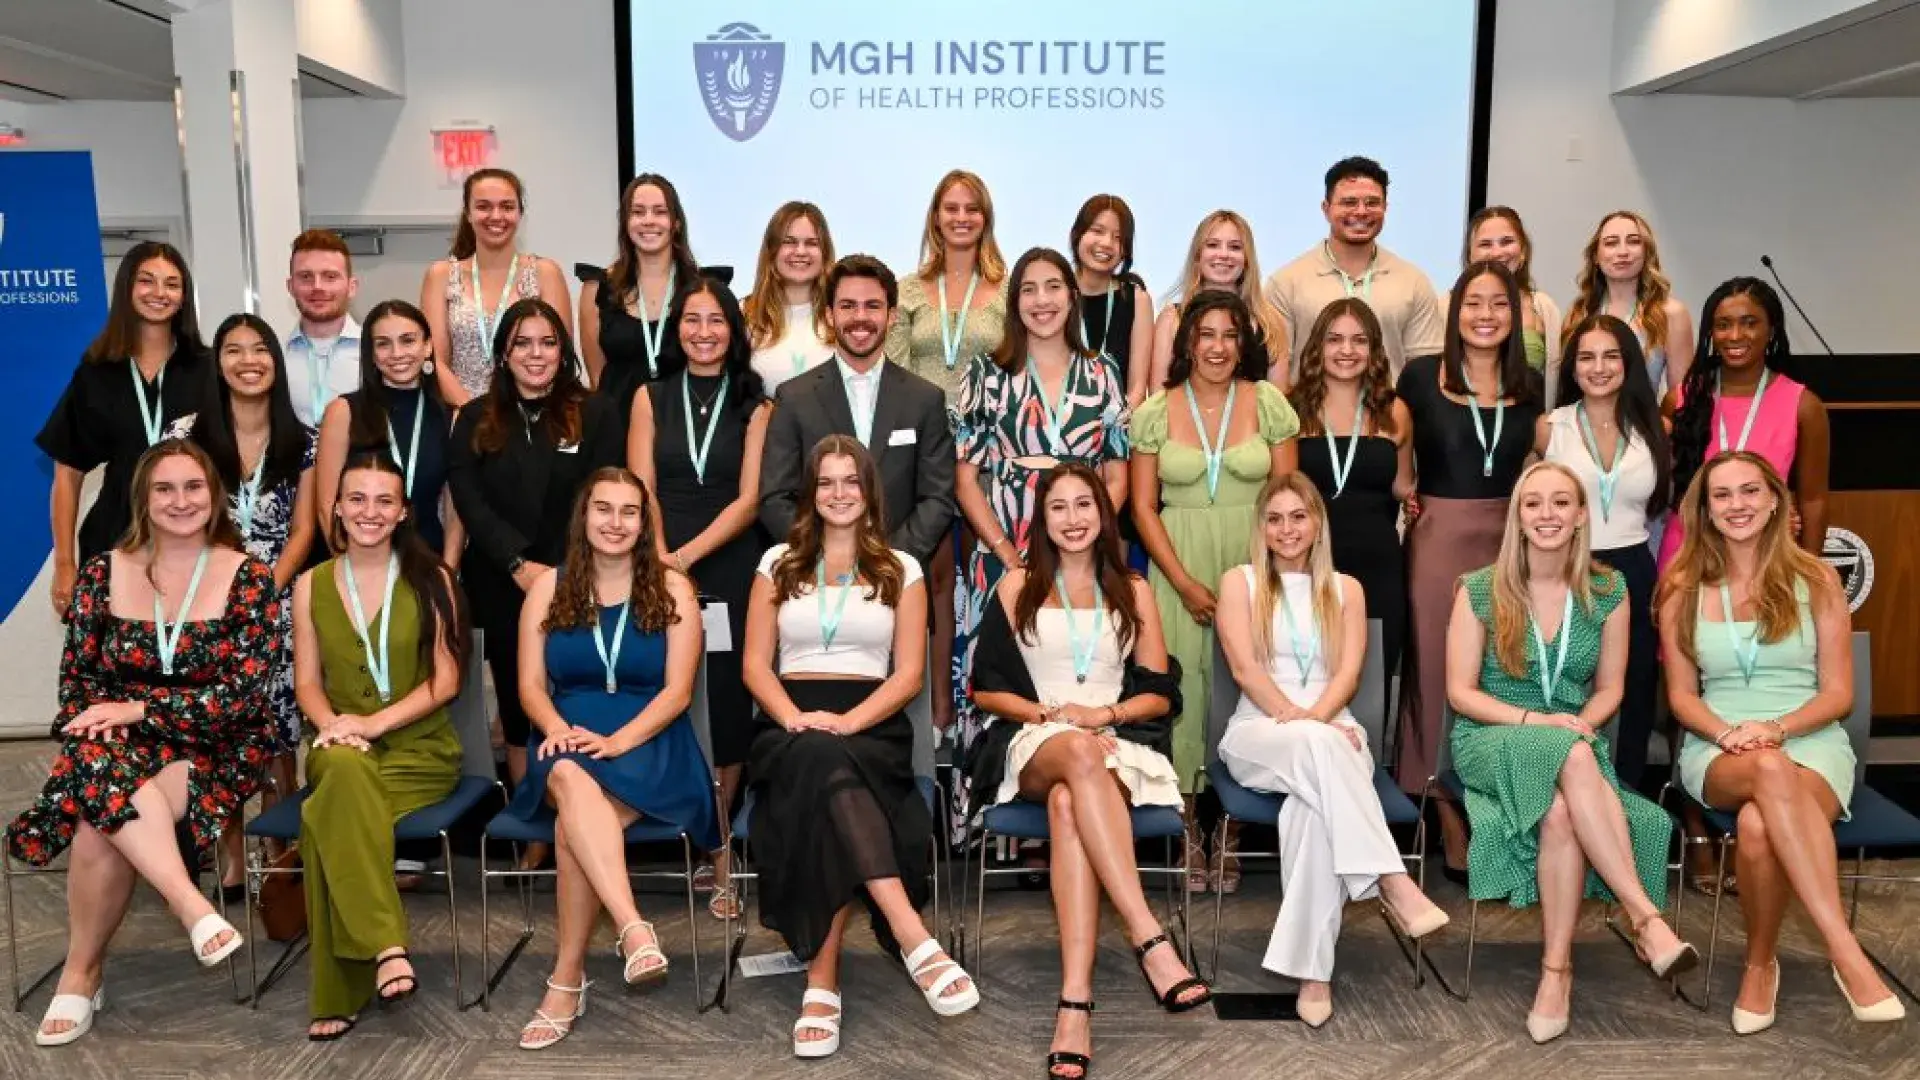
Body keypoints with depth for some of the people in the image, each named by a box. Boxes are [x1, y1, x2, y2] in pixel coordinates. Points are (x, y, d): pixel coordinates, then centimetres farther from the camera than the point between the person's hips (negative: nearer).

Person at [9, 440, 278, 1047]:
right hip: (120, 743, 3)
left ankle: (81, 974, -13)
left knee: (101, 819, -30)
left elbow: (242, 693, -9)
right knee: (97, 769, -35)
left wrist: (138, 708, -17)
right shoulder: (103, 574, 7)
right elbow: (77, 676, 9)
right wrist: (102, 720, -14)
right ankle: (193, 907, -37)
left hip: (217, 750, -2)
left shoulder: (247, 578, -3)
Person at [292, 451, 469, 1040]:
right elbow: (307, 681, 9)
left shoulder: (430, 580, 0)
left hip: (419, 748, -2)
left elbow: (446, 681, -4)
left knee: (325, 819, -32)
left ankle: (338, 995, -23)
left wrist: (374, 722, -17)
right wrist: (333, 723, -14)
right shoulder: (311, 585, 9)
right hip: (340, 748, 2)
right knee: (345, 768, -37)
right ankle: (388, 948, -39)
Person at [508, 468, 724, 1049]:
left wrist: (616, 740, -18)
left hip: (649, 744, -1)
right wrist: (558, 729, -15)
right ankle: (634, 930, -49)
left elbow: (677, 691, -2)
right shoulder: (548, 588, 11)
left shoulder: (672, 589, 5)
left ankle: (567, 979, -26)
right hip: (568, 745, 1)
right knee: (571, 778, -38)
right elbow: (531, 685, 7)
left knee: (573, 824, -34)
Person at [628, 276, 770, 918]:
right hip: (660, 570, 1)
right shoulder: (651, 398, 11)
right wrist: (659, 557, -12)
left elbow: (749, 499, -1)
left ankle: (714, 856, 5)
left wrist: (689, 554, -12)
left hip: (731, 570, -1)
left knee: (727, 707, -3)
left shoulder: (755, 405, 6)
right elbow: (641, 491, 3)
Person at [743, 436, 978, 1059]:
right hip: (791, 723, 1)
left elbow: (910, 673, 4)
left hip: (870, 724, 0)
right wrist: (794, 718, -13)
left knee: (826, 771, -38)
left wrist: (846, 722, -15)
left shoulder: (901, 569, 12)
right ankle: (915, 941, -48)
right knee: (823, 769, -38)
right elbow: (755, 665, 9)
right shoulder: (778, 563, 16)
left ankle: (821, 983, -40)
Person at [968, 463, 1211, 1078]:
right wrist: (1049, 713, -7)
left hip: (1117, 744, 1)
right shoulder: (1017, 587, 15)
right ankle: (1150, 940, -49)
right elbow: (986, 689, 11)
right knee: (1079, 752, -40)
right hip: (1034, 746, 0)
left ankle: (1075, 1004, -49)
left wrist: (1106, 712, -7)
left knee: (1069, 803, -38)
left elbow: (1161, 695, 13)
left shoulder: (1134, 591, 18)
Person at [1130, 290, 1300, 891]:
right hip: (1179, 569, 0)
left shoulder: (1268, 402, 2)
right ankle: (1190, 822, 10)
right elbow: (1143, 507, 1)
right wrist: (1186, 584, -8)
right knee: (1185, 685, -2)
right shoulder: (1155, 412, 1)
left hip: (1254, 565, 0)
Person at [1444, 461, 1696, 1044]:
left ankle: (1556, 969, -30)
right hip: (1492, 741, -2)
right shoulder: (1479, 590, -3)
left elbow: (1609, 688, 11)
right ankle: (1647, 918, -38)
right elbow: (1461, 691, -3)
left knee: (1560, 812, -37)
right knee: (1574, 758, -38)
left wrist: (1582, 722, -11)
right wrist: (1533, 720, -17)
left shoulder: (1608, 591, 4)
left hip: (1573, 740, 2)